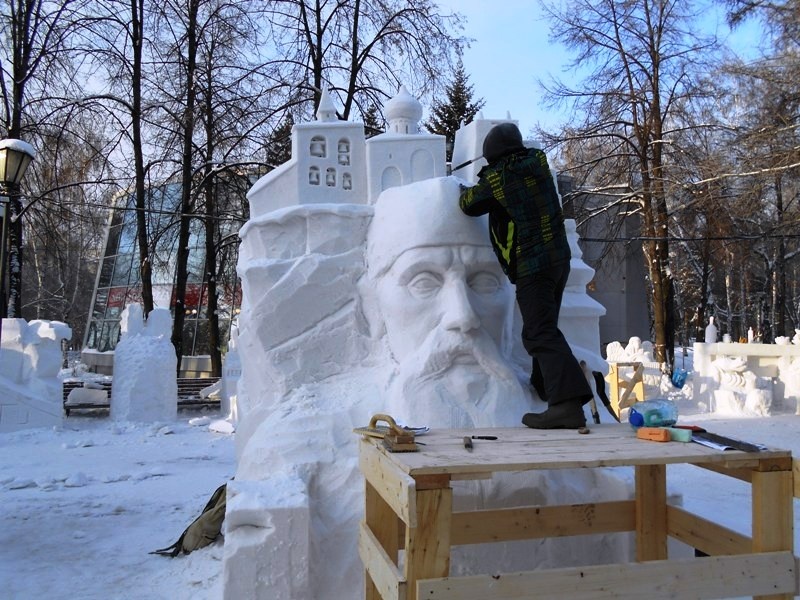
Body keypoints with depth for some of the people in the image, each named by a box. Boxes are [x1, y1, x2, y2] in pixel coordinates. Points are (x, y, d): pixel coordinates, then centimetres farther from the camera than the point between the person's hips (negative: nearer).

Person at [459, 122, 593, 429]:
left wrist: (464, 190, 27)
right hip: (559, 257, 8)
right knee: (544, 326, 21)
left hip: (531, 266, -8)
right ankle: (544, 386, 35)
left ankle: (567, 403, -25)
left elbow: (470, 205, 5)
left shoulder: (495, 178, -12)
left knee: (541, 333, -13)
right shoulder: (538, 161, 5)